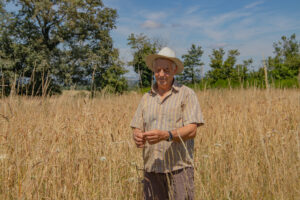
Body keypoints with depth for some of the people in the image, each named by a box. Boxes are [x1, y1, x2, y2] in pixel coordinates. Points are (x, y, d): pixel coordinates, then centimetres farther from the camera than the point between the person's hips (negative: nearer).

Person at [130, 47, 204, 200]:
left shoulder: (186, 94, 0)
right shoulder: (146, 98, 14)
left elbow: (192, 130, -10)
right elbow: (137, 128, 10)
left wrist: (166, 135, -27)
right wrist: (137, 137, -14)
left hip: (178, 168, -4)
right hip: (151, 168, 4)